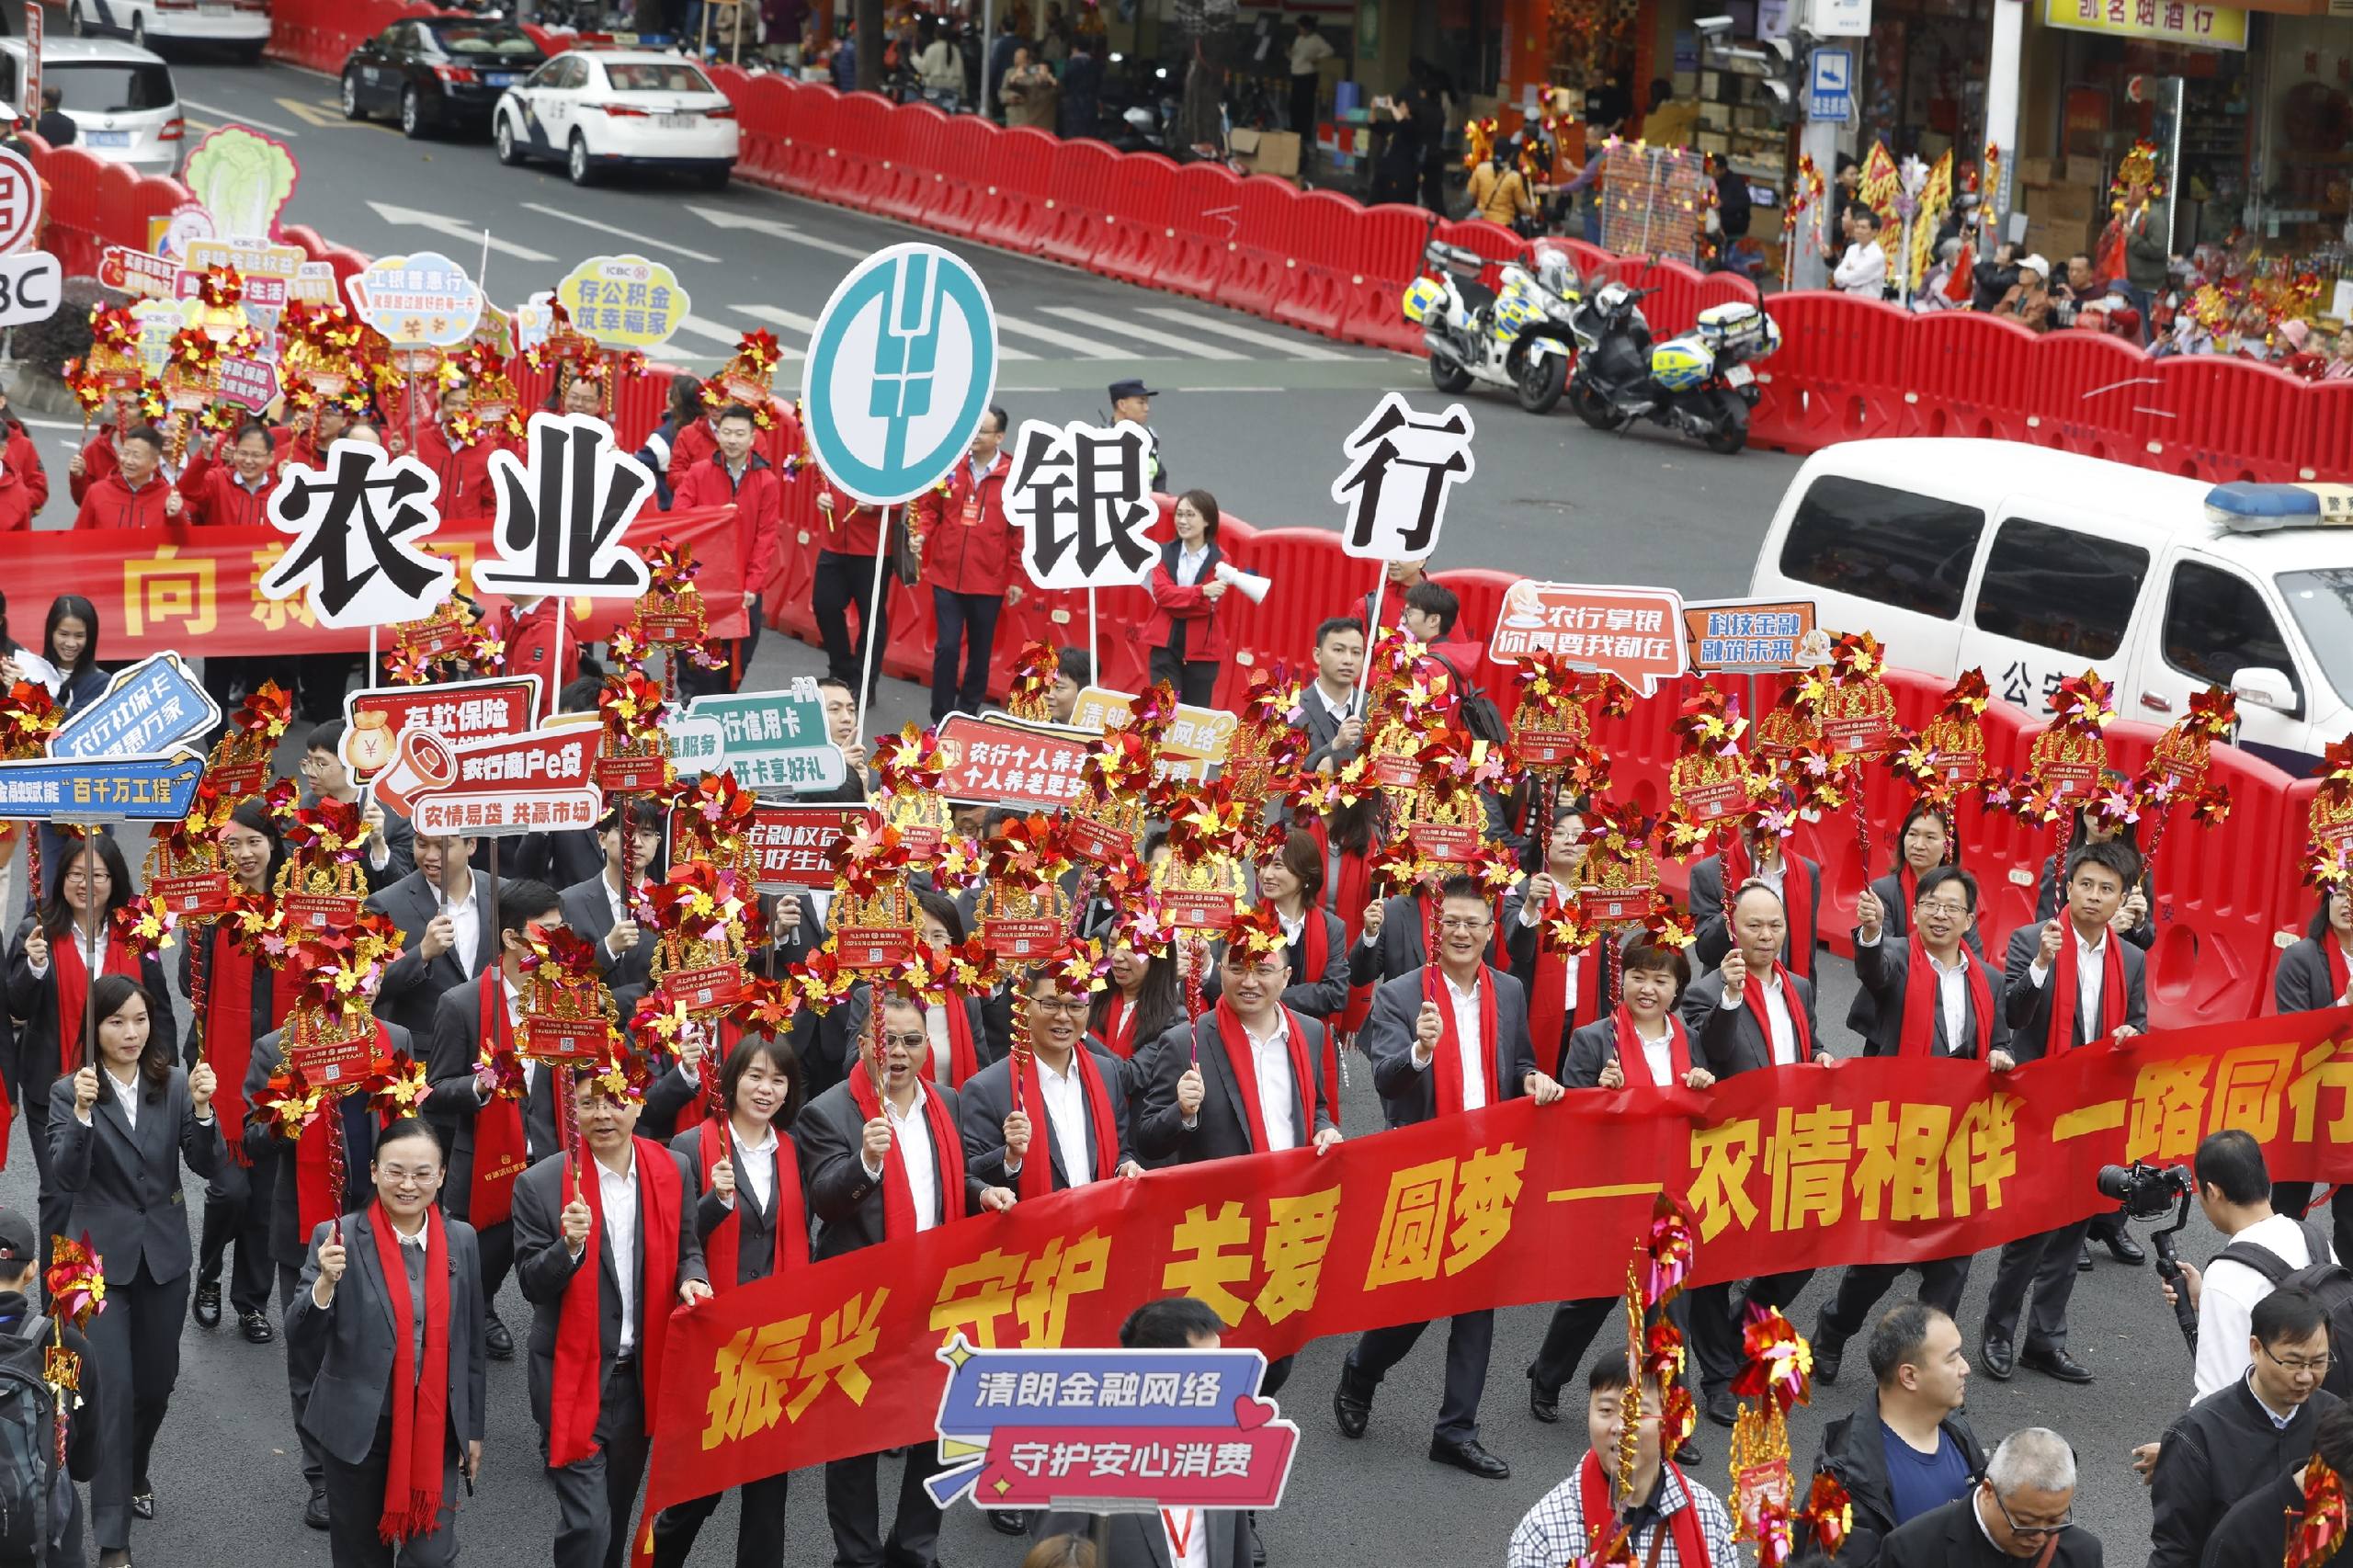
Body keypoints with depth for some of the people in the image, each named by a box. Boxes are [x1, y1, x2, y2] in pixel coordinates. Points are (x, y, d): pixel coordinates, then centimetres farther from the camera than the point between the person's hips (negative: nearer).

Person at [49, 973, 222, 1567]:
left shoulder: (174, 1085, -2)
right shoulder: (70, 1092, -9)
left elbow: (208, 1165, -8)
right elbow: (64, 1180, -18)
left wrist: (201, 1107, -25)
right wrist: (82, 1113, -33)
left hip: (164, 1254, 3)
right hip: (101, 1258, -3)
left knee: (157, 1380, 16)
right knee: (113, 1388, -8)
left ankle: (134, 1472, 45)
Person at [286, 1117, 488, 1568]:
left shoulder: (461, 1240, 1)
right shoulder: (337, 1240, -9)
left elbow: (469, 1342, 9)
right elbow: (299, 1342, -13)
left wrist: (473, 1429, 11)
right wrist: (326, 1283, -30)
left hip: (436, 1430, 2)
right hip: (358, 1429, -1)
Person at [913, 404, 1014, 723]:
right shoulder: (949, 466, 0)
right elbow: (929, 506, 12)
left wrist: (1017, 578, 0)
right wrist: (921, 533, -7)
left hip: (989, 581, -1)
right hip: (947, 575, 1)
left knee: (980, 650, 10)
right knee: (947, 646, -3)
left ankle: (967, 714, 25)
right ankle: (941, 718, 7)